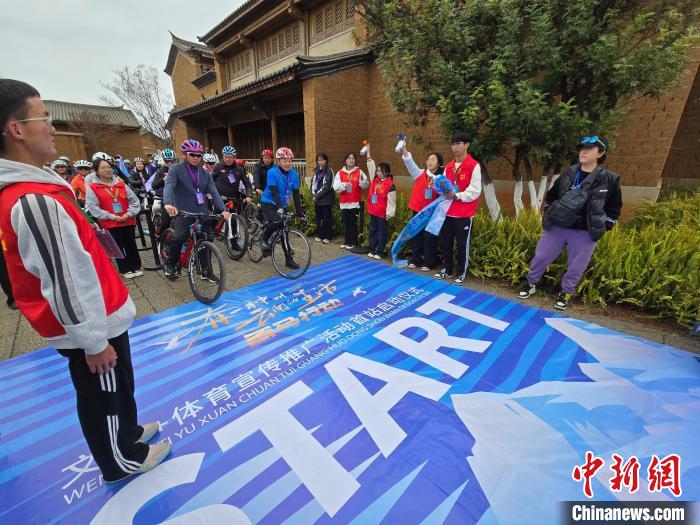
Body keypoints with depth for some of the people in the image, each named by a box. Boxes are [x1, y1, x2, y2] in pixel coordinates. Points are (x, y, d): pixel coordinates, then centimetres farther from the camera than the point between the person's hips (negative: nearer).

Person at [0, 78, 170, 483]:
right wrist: (93, 342, -18)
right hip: (92, 327, -9)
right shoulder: (34, 200, -26)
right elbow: (65, 283, -26)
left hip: (96, 320, 9)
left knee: (118, 388, 27)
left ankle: (128, 432, 51)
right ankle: (123, 461, 39)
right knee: (104, 399, 15)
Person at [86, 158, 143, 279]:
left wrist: (129, 214, -8)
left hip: (128, 222, 2)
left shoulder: (121, 184, 8)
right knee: (118, 247, 7)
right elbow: (93, 208, -8)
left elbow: (134, 201, 6)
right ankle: (125, 270, 18)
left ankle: (136, 267, 22)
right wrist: (113, 217, -14)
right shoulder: (92, 188, -2)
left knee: (131, 245, 10)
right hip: (110, 224, -2)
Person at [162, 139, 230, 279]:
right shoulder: (176, 169, -1)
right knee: (179, 238, -22)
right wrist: (168, 203, -38)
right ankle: (170, 264, 6)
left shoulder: (205, 173, 11)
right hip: (184, 213, -4)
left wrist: (223, 209, -15)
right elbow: (168, 186, -17)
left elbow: (214, 192, 1)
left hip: (203, 213, 4)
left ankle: (207, 271, 21)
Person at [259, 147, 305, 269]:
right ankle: (265, 238, 1)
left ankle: (289, 259, 11)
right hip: (269, 203, -4)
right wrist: (279, 208, -37)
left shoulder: (294, 174, -5)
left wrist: (299, 211, -9)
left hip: (282, 205, 5)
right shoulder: (272, 172, -17)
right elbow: (274, 192, -25)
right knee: (276, 222, -32)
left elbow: (296, 194, -4)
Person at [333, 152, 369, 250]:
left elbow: (365, 186, -4)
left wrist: (362, 179, -23)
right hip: (344, 202, 2)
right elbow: (335, 186, -3)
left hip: (355, 202, -2)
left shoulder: (359, 172, 3)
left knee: (353, 223, 1)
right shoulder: (340, 173, 5)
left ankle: (353, 242, 10)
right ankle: (347, 241, 20)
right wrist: (344, 185, -19)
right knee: (346, 223, 8)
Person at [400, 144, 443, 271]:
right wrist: (404, 151, -26)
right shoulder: (419, 173, 4)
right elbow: (410, 163, -11)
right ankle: (415, 260, 23)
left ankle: (428, 263, 14)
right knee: (416, 235, 10)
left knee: (429, 238, 2)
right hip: (417, 209, 3)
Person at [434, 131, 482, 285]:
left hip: (464, 214, -6)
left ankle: (461, 273, 20)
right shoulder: (448, 167, 12)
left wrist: (456, 196, -21)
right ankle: (447, 270, 29)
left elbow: (475, 190, -13)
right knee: (445, 243, 13)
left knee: (462, 245, 4)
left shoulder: (474, 166, -7)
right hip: (448, 212, 6)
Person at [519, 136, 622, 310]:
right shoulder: (568, 173, 2)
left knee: (575, 267, 10)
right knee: (540, 257, 8)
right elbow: (551, 195, 16)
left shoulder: (609, 179, -6)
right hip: (557, 227, 2)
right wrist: (548, 215, 10)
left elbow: (614, 209, 4)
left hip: (585, 233, -2)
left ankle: (566, 292, 30)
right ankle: (530, 283, 28)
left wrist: (600, 229, -1)